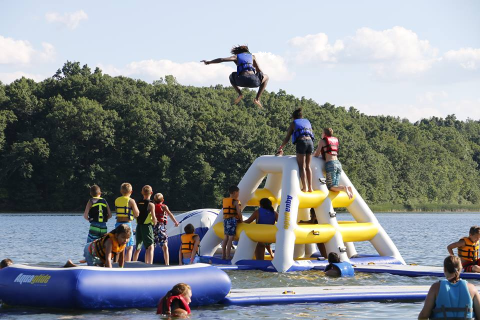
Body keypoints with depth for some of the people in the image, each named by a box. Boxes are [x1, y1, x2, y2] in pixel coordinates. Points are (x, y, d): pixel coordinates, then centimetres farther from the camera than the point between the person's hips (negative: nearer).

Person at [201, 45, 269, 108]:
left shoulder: (236, 56, 22)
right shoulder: (252, 56, 26)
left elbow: (221, 59, 10)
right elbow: (259, 71, 23)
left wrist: (208, 62, 19)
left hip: (242, 81, 1)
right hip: (253, 81, -1)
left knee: (232, 76, 37)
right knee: (266, 77, 32)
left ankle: (240, 94, 14)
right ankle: (257, 99, 16)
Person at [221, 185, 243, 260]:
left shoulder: (225, 200, 13)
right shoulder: (235, 201, -10)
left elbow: (225, 211, 14)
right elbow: (238, 212, -17)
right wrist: (241, 220, 0)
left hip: (225, 219, 8)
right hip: (232, 220, -8)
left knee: (226, 237, 15)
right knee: (231, 237, -5)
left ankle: (223, 255, 18)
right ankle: (228, 256, -7)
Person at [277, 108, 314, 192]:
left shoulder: (293, 123, 15)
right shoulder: (307, 122, 27)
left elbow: (287, 138, 14)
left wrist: (281, 148, 26)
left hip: (301, 142, -4)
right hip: (310, 142, 4)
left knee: (301, 166, -4)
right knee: (307, 166, 11)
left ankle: (304, 187, -14)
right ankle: (310, 187, 7)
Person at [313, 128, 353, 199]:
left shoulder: (322, 141, 6)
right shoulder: (335, 140, 23)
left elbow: (317, 154, 8)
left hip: (330, 164, -6)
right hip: (338, 164, 6)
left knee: (331, 187, -9)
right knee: (335, 186, 6)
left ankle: (344, 188, -36)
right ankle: (348, 187, -21)